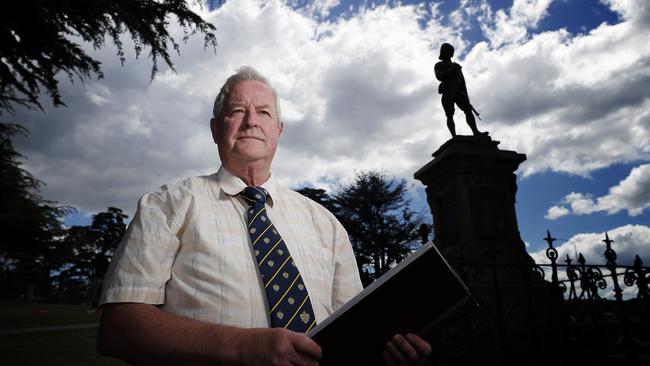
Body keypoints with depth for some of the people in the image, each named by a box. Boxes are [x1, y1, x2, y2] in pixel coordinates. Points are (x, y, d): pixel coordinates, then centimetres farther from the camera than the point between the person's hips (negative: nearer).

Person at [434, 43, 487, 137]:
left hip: (458, 92, 4)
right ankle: (454, 137, -23)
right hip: (447, 93, -4)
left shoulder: (456, 66, 30)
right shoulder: (438, 66, 15)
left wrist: (466, 96, 13)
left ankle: (476, 132, -22)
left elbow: (462, 81, 24)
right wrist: (451, 69, -13)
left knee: (468, 110, -13)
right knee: (450, 115, -15)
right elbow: (439, 76, -7)